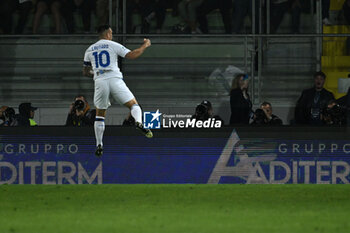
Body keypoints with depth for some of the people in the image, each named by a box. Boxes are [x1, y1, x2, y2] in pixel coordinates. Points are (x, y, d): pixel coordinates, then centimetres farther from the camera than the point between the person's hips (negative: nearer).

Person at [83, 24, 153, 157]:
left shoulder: (90, 50, 17)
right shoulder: (113, 45, 7)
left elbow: (85, 72, 22)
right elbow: (132, 55, -1)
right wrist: (144, 46, 14)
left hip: (100, 82, 3)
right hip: (115, 80, -3)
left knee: (100, 115, 15)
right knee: (133, 105, 4)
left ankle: (99, 145, 10)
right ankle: (139, 122, -29)